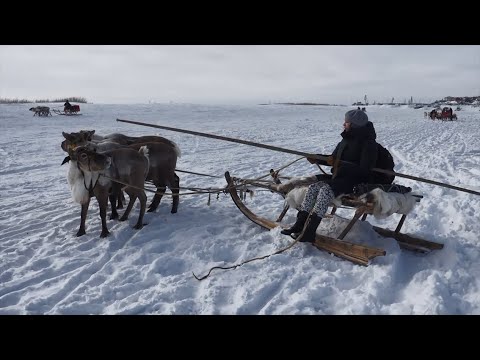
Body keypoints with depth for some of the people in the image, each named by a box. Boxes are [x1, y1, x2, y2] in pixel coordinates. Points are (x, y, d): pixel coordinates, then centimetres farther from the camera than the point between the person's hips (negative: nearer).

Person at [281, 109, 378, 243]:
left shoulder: (368, 143, -13)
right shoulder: (347, 139, 12)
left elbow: (363, 170, -21)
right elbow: (334, 158, 22)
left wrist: (339, 164, -25)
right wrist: (317, 159, 6)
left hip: (357, 181, -8)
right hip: (340, 177, 8)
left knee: (326, 189, -31)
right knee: (314, 185, -15)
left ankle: (309, 232, -34)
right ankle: (300, 224, -18)